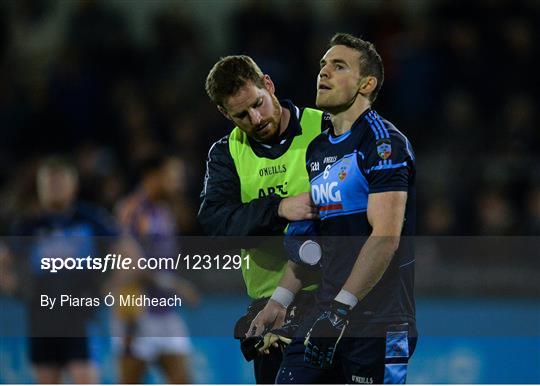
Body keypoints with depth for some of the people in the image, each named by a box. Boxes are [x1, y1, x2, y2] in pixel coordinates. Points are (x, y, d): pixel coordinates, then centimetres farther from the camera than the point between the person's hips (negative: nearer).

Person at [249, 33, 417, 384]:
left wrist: (341, 306, -24)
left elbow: (386, 237, -18)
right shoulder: (318, 149, 17)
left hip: (379, 321, -8)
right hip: (329, 315, 8)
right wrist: (279, 300, 14)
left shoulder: (383, 142, -9)